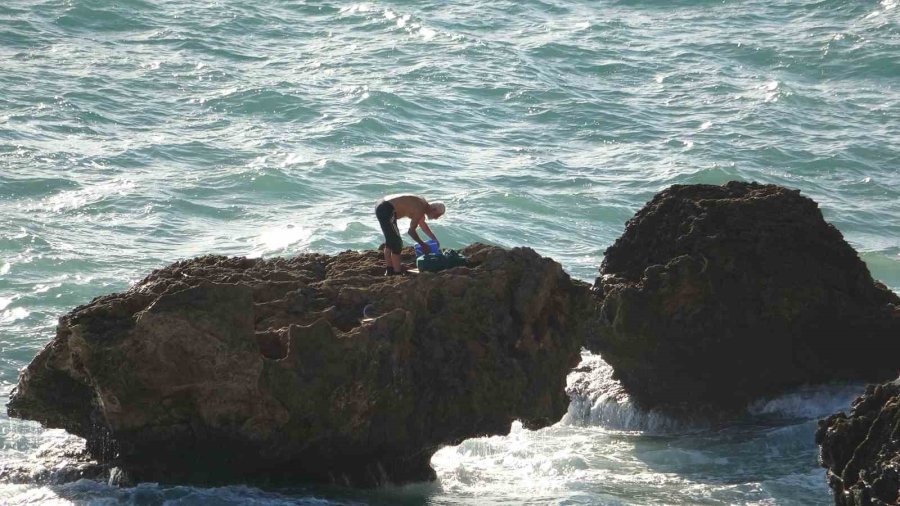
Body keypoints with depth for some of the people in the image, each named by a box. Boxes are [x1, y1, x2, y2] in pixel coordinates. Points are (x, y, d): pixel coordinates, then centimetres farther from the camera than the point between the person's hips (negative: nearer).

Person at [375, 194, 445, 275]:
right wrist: (423, 244, 2)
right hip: (386, 210, -10)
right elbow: (411, 231, -10)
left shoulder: (422, 204, 15)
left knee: (390, 240, 21)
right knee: (396, 242, -4)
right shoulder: (420, 210, -14)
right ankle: (397, 271, 1)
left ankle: (389, 269, 29)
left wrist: (435, 239, 34)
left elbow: (423, 225, 32)